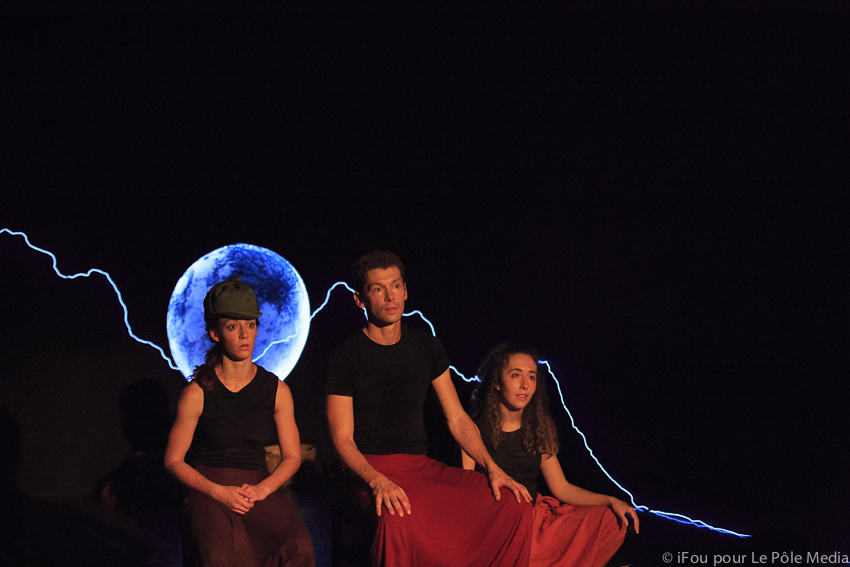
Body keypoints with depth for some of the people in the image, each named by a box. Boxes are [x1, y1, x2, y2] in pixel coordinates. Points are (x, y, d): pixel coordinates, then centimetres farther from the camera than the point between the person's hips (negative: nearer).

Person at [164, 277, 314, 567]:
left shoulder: (277, 390, 5)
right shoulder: (197, 393, -3)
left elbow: (292, 457, 11)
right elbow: (173, 460, 2)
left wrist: (261, 489, -9)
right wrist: (219, 492, -13)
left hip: (259, 485, 3)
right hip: (207, 486, -3)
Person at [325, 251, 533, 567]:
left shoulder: (427, 348, 12)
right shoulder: (345, 358, -2)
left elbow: (457, 420, 13)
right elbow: (342, 439, -8)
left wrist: (491, 467, -3)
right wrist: (377, 481, -27)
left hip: (421, 466, 5)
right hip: (368, 468, -5)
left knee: (514, 506, -17)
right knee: (397, 516, -42)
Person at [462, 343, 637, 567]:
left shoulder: (538, 430, 8)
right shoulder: (475, 428, -7)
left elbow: (561, 488, 11)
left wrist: (611, 501, -1)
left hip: (533, 514, 6)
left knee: (611, 520, -9)